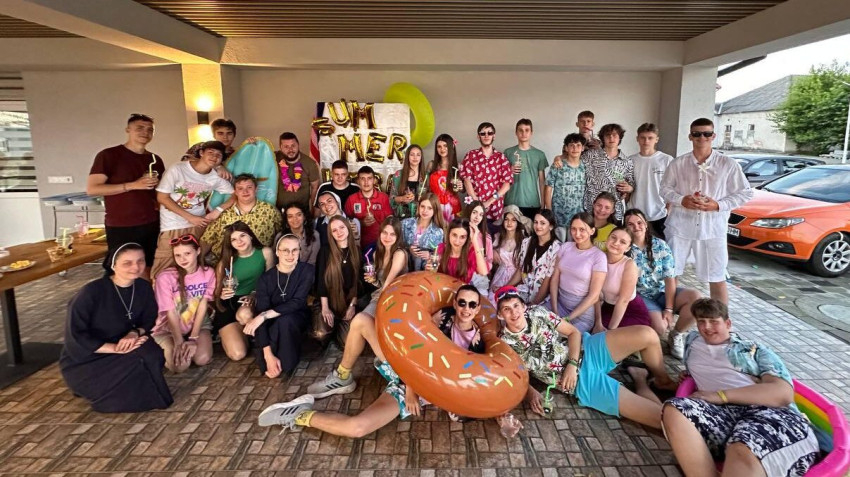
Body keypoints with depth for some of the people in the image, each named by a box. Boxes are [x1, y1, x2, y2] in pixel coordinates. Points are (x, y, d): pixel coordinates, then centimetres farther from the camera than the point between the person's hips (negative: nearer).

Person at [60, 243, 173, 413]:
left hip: (119, 352, 5)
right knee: (140, 363, -29)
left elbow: (149, 320, 3)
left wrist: (135, 333, -20)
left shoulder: (144, 287, -7)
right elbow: (75, 337, -22)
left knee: (153, 354, -24)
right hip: (83, 362, -5)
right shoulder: (92, 292, -23)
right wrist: (116, 348, -28)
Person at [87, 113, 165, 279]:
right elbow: (92, 189, -13)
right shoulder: (108, 155, -6)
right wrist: (133, 185, -19)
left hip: (151, 225, 5)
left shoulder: (155, 160, 11)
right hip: (120, 227, -5)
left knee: (146, 269, 9)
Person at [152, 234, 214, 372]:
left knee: (203, 359, -22)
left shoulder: (208, 273, -9)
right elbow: (170, 313, -16)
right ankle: (168, 349, 11)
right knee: (179, 364, -23)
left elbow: (203, 306, -11)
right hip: (168, 328, -2)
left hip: (198, 325, 2)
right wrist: (179, 342, -21)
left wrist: (193, 338, -17)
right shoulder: (165, 277, -18)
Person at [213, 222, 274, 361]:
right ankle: (226, 333, 19)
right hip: (229, 304, 0)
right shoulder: (226, 261, -4)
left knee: (244, 315, -39)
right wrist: (222, 295, -19)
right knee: (237, 354, -16)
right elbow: (217, 291, 4)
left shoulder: (265, 252, -6)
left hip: (256, 300, 0)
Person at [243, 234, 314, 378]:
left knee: (285, 321, -34)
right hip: (273, 324, 2)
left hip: (297, 318, -2)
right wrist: (268, 355, -32)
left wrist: (264, 315, -35)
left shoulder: (307, 270, -16)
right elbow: (261, 312, -22)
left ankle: (286, 364, -13)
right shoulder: (265, 278, -13)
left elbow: (297, 302, -26)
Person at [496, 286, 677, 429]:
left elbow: (573, 332, 3)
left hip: (587, 351, 4)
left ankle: (662, 379, 14)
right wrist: (532, 392, -21)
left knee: (647, 335, -18)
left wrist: (572, 364, -12)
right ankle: (641, 383, 17)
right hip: (581, 380, -4)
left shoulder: (537, 313, -2)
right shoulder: (505, 344, -9)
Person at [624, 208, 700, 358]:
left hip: (663, 292, 3)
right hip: (641, 296, -3)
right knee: (659, 326, -28)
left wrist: (669, 308, -16)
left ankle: (676, 335, -1)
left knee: (695, 297, -23)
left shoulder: (660, 245, -3)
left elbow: (670, 278, -8)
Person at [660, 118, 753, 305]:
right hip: (680, 226, 1)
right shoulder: (678, 163, 1)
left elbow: (745, 193, 2)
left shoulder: (728, 164, -2)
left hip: (713, 229, -1)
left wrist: (718, 205, -13)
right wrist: (682, 200, -12)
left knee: (717, 278, 5)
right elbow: (665, 188, 8)